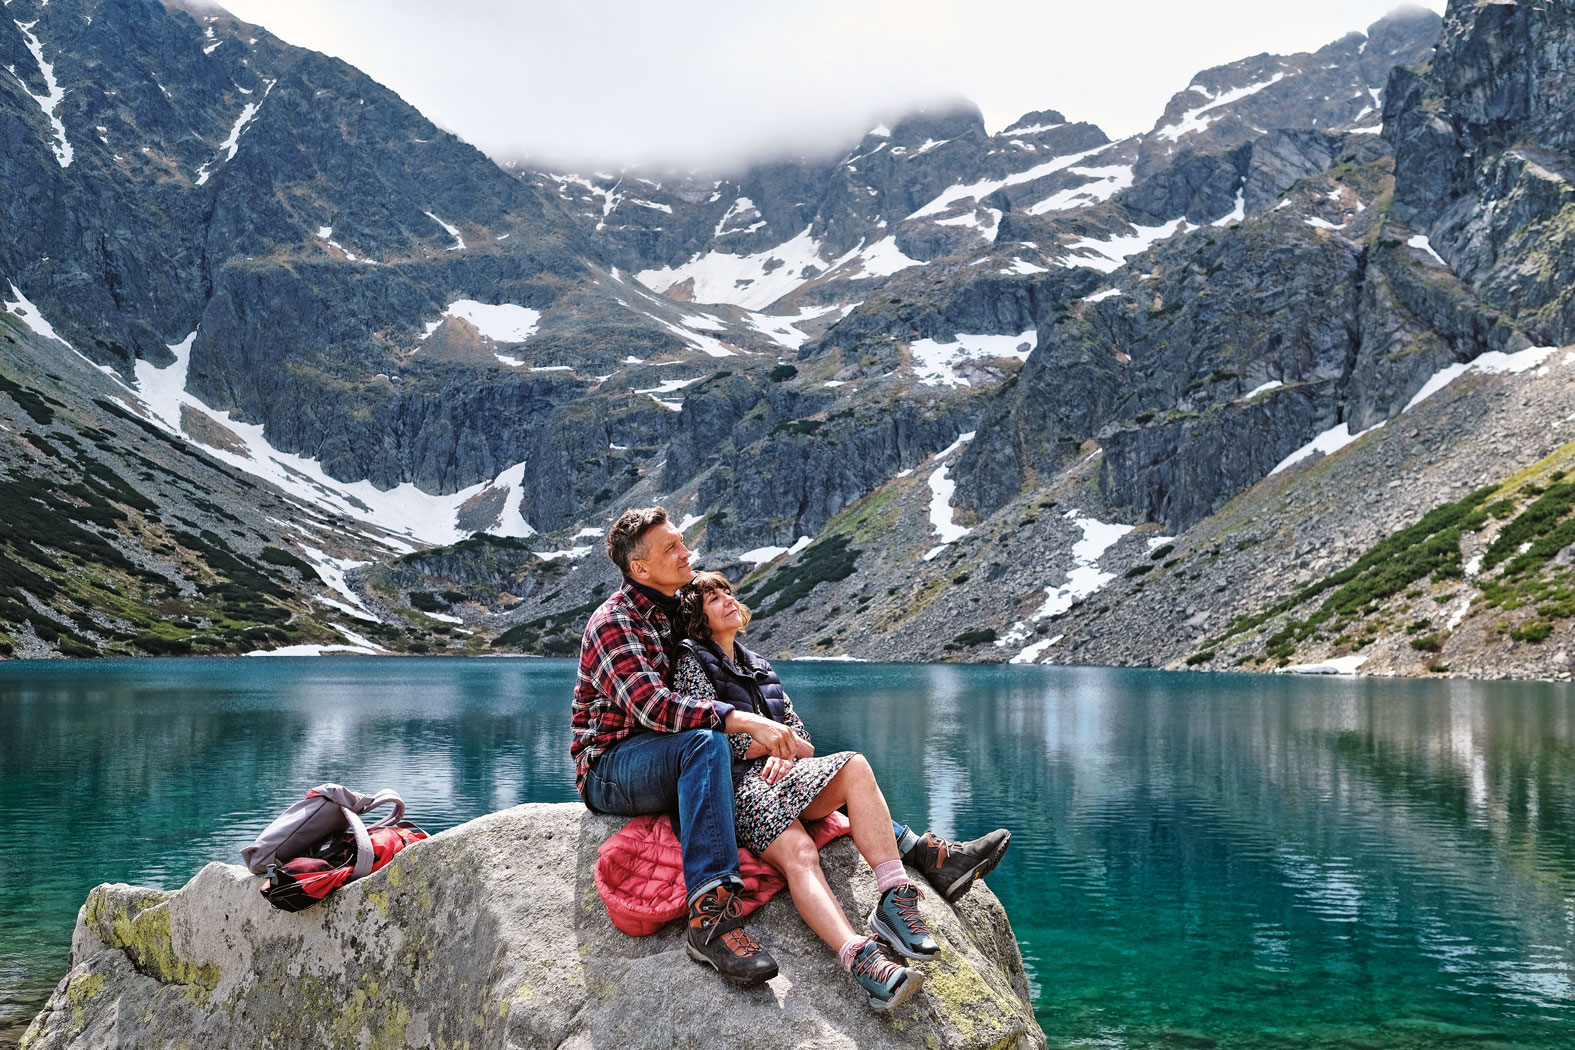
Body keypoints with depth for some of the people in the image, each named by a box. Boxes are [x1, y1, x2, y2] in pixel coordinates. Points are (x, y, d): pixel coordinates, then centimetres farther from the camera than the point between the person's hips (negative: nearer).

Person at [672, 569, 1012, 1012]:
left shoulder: (759, 667, 28)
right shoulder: (691, 660, 8)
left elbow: (803, 740, 21)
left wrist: (784, 754, -3)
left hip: (778, 776, 6)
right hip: (736, 785, -6)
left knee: (854, 767, -24)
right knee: (798, 852, -34)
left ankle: (895, 900, -36)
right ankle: (860, 959, -56)